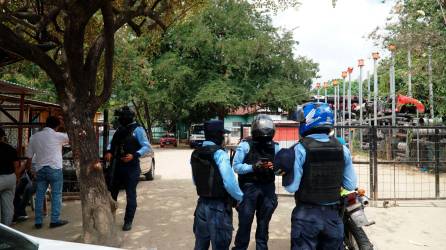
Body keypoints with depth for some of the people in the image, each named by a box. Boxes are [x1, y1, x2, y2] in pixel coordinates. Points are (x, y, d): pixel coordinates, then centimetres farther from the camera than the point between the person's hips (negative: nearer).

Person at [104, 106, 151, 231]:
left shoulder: (137, 129, -11)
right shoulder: (120, 129, 10)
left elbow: (147, 147, -14)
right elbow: (112, 143, 20)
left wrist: (134, 155, -26)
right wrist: (109, 152, 0)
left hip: (131, 167, -7)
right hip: (117, 166, 7)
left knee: (130, 196, 3)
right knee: (112, 192, 16)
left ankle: (128, 221, 15)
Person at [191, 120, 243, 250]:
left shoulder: (195, 154, 5)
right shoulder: (219, 154, -18)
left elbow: (195, 181, 11)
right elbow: (229, 182, -23)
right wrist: (239, 197, -8)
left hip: (202, 203, 7)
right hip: (219, 206, -7)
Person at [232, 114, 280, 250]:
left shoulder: (275, 147, 5)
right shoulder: (245, 145, -8)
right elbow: (236, 166, -11)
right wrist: (253, 167, -23)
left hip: (268, 188, 4)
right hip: (249, 188, -4)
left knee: (264, 222, 17)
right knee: (245, 221, 3)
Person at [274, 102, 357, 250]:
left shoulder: (300, 149, -15)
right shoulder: (342, 149, -2)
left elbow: (291, 187, -14)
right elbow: (351, 185, 5)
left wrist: (284, 172, 1)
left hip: (306, 215, -4)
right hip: (333, 214, 4)